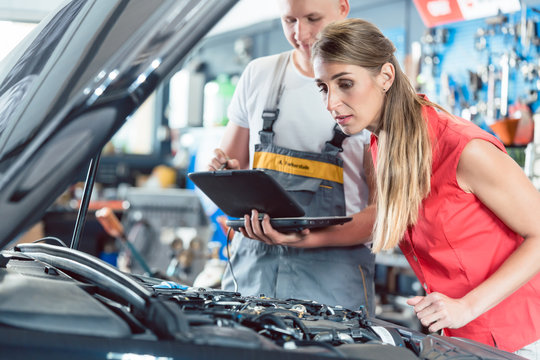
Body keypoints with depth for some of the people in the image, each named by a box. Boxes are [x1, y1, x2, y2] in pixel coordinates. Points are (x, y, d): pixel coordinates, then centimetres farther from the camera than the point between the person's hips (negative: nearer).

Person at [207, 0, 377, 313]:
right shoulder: (259, 74, 12)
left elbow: (383, 210, -7)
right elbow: (229, 163, 21)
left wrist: (306, 238, -22)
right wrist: (225, 174, -4)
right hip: (252, 262, 3)